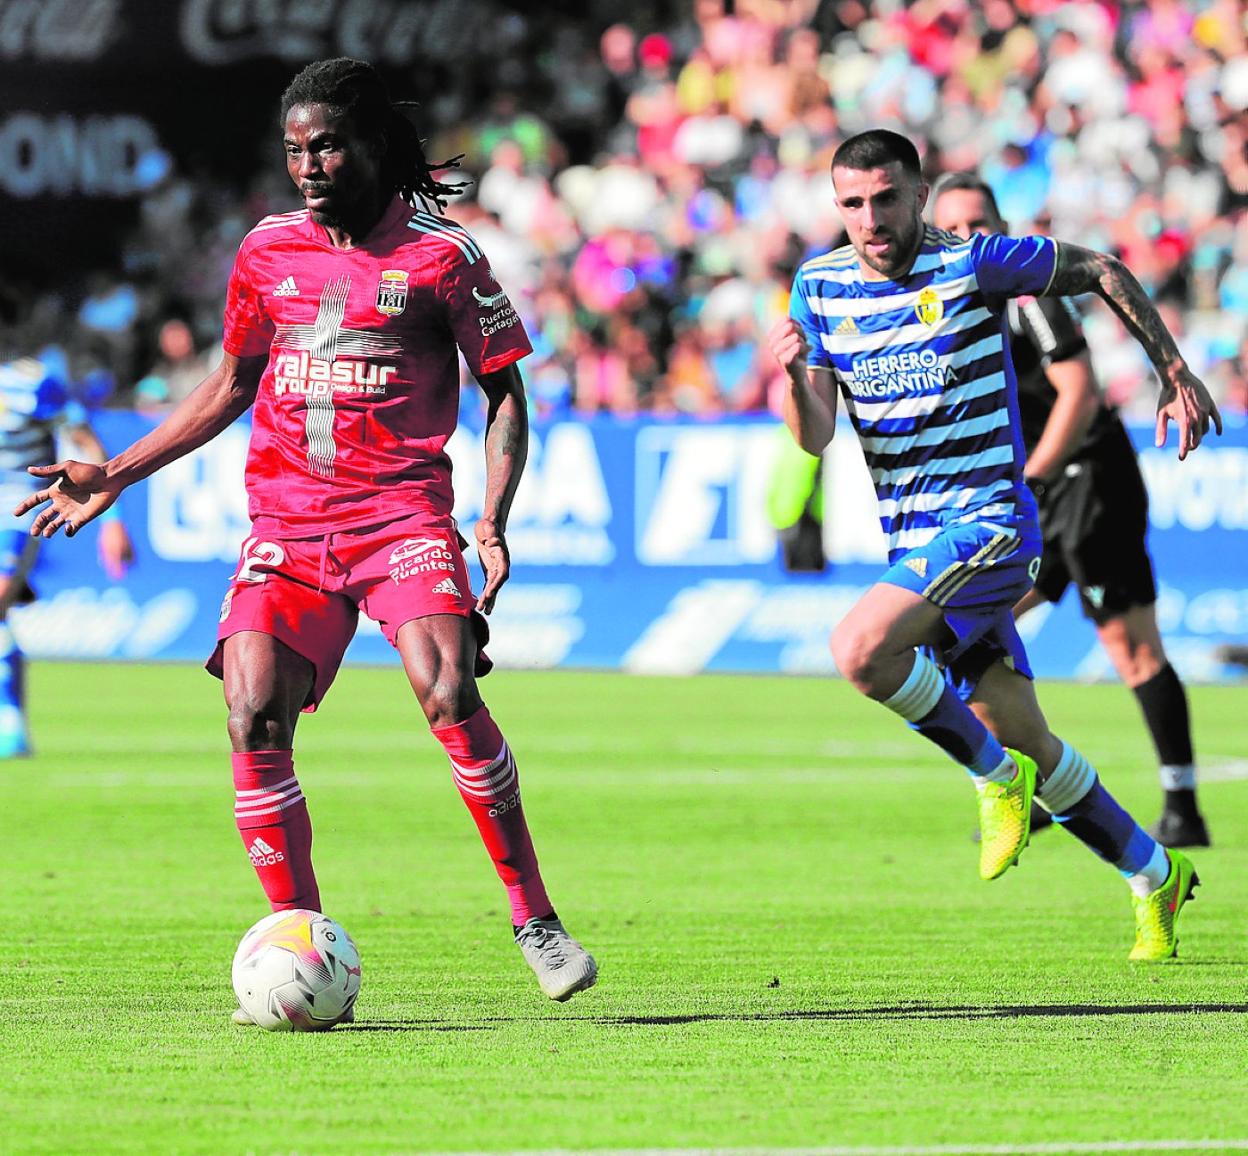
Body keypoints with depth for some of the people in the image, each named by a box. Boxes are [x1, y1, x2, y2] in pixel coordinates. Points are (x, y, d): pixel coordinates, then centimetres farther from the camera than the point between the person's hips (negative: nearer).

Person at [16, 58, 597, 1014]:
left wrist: (493, 520, -9)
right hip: (286, 521, 4)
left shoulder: (442, 254, -1)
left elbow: (505, 393, 4)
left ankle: (534, 920, -12)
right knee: (254, 715, -14)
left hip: (402, 512, -4)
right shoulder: (269, 251, 10)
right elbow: (230, 386, 23)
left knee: (448, 693, -25)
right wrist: (115, 476, 20)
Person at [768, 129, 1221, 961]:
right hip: (914, 542, 6)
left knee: (861, 647, -28)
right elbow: (815, 438, 1)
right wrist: (794, 373, -20)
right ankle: (1155, 877, 25)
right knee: (1028, 747, 9)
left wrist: (1176, 375, 4)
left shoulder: (973, 263, -10)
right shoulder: (821, 286, 4)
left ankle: (995, 774, -8)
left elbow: (1102, 271, 3)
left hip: (989, 520, -6)